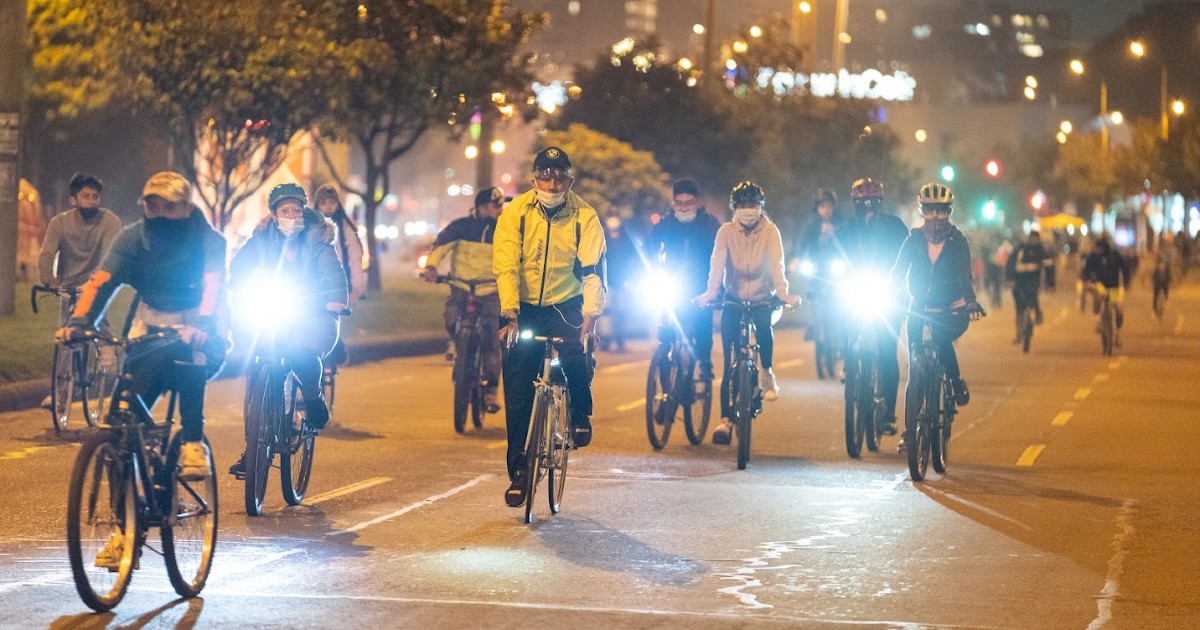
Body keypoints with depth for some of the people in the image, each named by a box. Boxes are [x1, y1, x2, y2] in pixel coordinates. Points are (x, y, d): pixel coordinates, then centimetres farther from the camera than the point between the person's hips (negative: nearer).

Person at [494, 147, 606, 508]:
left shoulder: (585, 216, -10)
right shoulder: (515, 213, -11)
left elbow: (592, 271, -16)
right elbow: (506, 266, -17)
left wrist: (590, 317, -29)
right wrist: (511, 315, -29)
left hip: (566, 306, 0)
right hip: (524, 308, 0)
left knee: (577, 354, -30)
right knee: (518, 393, -5)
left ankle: (580, 416, -1)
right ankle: (518, 471, 5)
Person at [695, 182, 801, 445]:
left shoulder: (770, 231, -8)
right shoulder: (726, 231, -6)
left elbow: (776, 263, -20)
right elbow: (717, 262, -18)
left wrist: (783, 293, -37)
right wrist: (710, 292, -36)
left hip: (762, 298, -1)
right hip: (734, 299, 1)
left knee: (764, 324, -34)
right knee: (730, 362, -8)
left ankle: (767, 373, -7)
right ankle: (725, 419, -6)